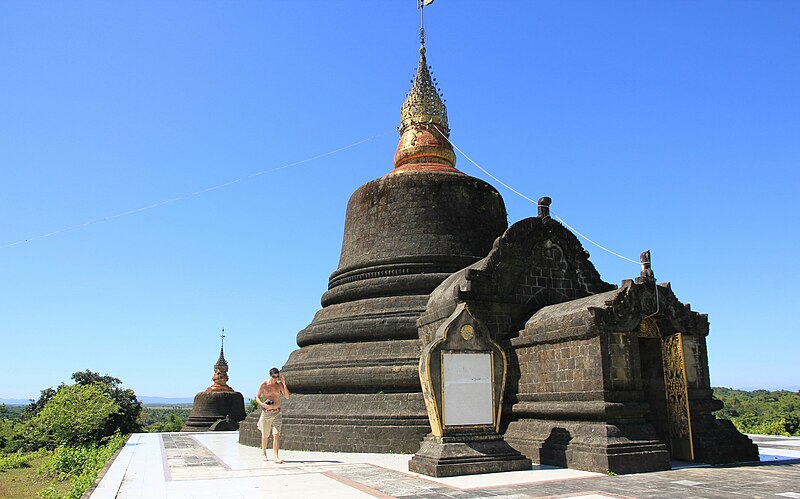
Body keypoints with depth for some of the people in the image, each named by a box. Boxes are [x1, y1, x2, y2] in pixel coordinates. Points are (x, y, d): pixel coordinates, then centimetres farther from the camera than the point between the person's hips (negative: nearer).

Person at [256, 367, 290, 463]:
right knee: (265, 435, 11)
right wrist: (262, 404, -18)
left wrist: (284, 383, -15)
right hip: (266, 412, -1)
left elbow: (287, 396, -6)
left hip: (277, 413, 1)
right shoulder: (264, 385, -4)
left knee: (276, 435, -11)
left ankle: (275, 457, -13)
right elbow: (257, 397, 1)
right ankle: (264, 453, 33)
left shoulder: (279, 384, 0)